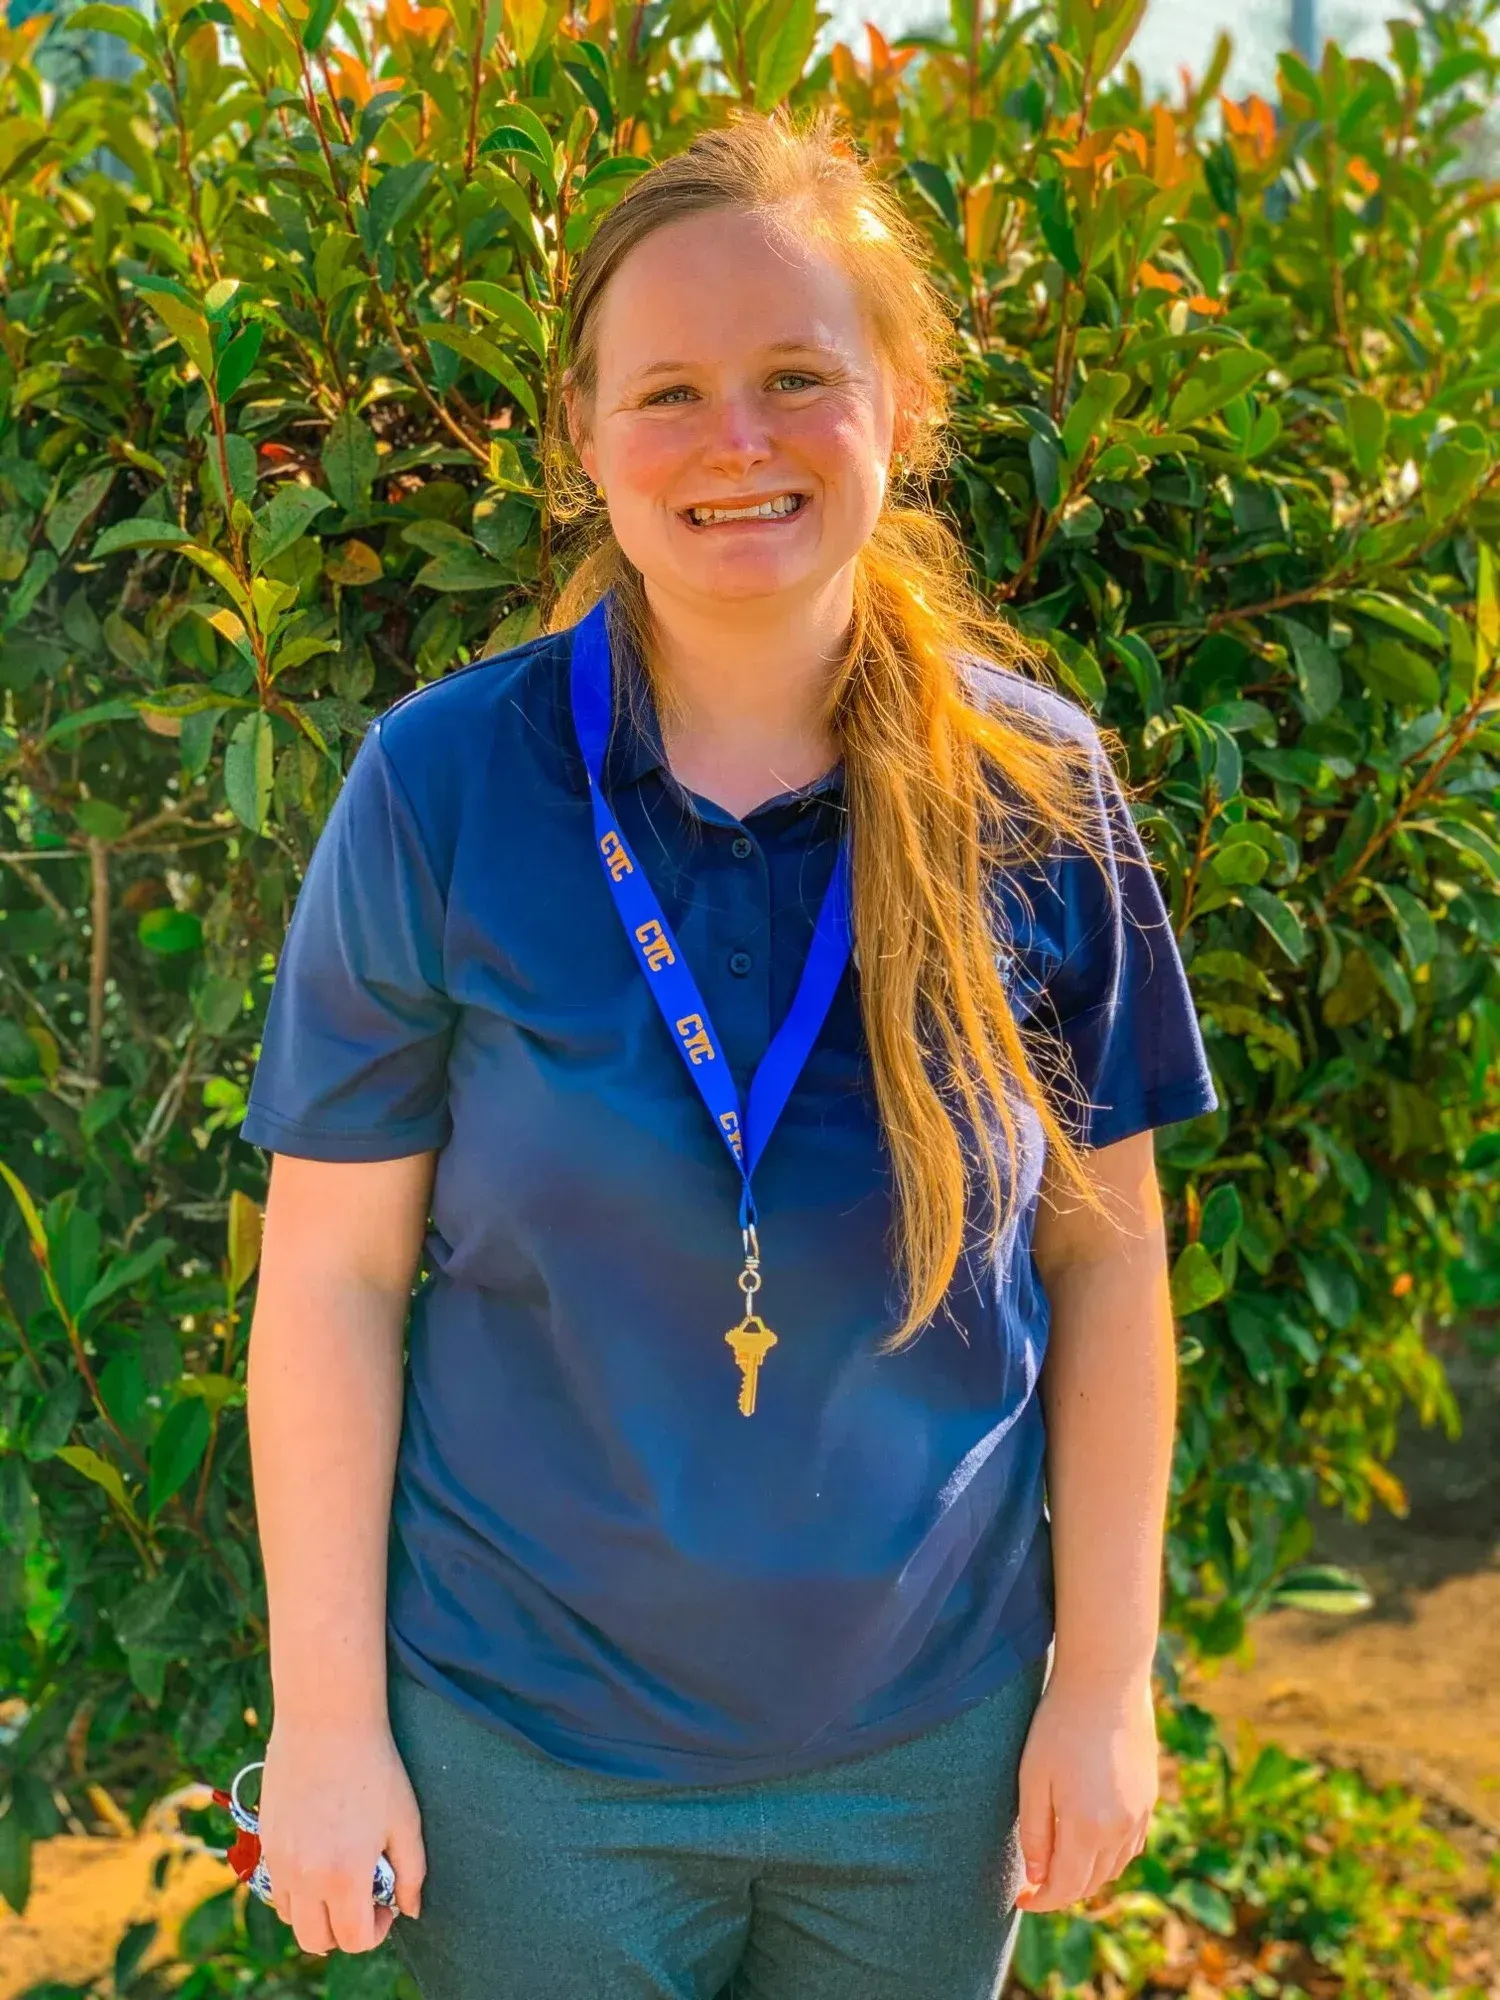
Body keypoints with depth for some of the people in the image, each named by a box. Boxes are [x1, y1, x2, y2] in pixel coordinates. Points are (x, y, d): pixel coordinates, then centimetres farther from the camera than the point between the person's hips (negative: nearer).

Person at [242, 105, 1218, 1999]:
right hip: (529, 1745, -1)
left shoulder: (1034, 791, -7)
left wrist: (1105, 1678, 1)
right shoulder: (440, 786, -12)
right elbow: (334, 1271, -8)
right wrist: (327, 1715, -6)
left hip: (933, 1742, 2)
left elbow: (1107, 1256, -1)